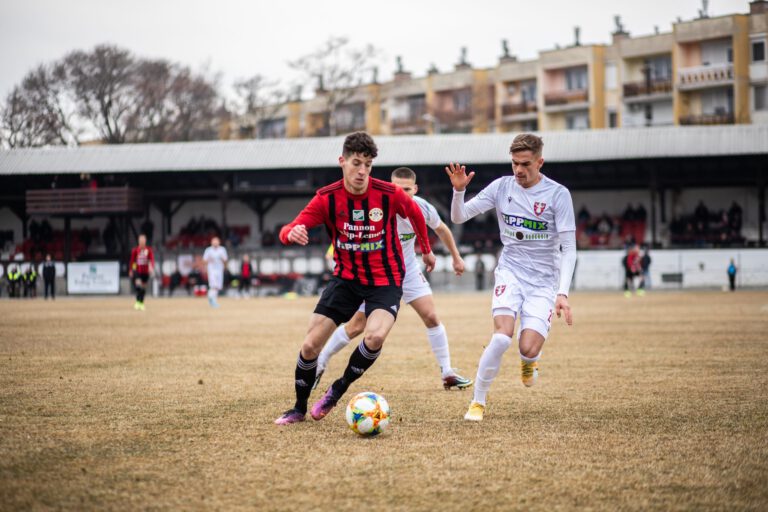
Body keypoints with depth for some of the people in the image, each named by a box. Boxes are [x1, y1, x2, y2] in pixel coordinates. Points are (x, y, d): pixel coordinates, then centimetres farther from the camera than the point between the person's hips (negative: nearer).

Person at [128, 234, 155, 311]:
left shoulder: (149, 250, -3)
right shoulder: (135, 250, -4)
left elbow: (152, 259, -12)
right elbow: (132, 260, 4)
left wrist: (151, 267, -30)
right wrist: (130, 270, 7)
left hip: (145, 272, 2)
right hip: (137, 271, -2)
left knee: (143, 288, 9)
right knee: (138, 285, -20)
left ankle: (141, 303, 23)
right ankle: (137, 302, -13)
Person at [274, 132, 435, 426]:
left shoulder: (389, 194, -15)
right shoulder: (327, 198, -12)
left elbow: (415, 214, 8)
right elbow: (288, 231, -17)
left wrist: (426, 250, 21)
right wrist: (292, 233, -42)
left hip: (385, 280, -2)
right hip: (346, 278, 2)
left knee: (375, 336, -30)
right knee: (310, 344, -5)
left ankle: (338, 390, -4)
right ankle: (299, 409, 19)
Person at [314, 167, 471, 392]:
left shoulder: (423, 208, -15)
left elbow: (441, 229, 7)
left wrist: (456, 257, 16)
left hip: (408, 270, 3)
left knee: (431, 316, -8)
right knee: (356, 326, 0)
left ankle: (447, 374, 3)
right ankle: (319, 364, 20)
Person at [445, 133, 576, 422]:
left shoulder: (558, 194, -9)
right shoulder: (502, 187, -1)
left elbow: (568, 249, -10)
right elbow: (458, 217, 3)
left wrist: (563, 293, -21)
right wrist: (458, 192, -18)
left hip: (544, 280, -1)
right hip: (510, 271, 1)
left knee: (528, 349, -16)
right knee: (502, 337, -23)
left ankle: (528, 362, 24)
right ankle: (478, 402, -6)